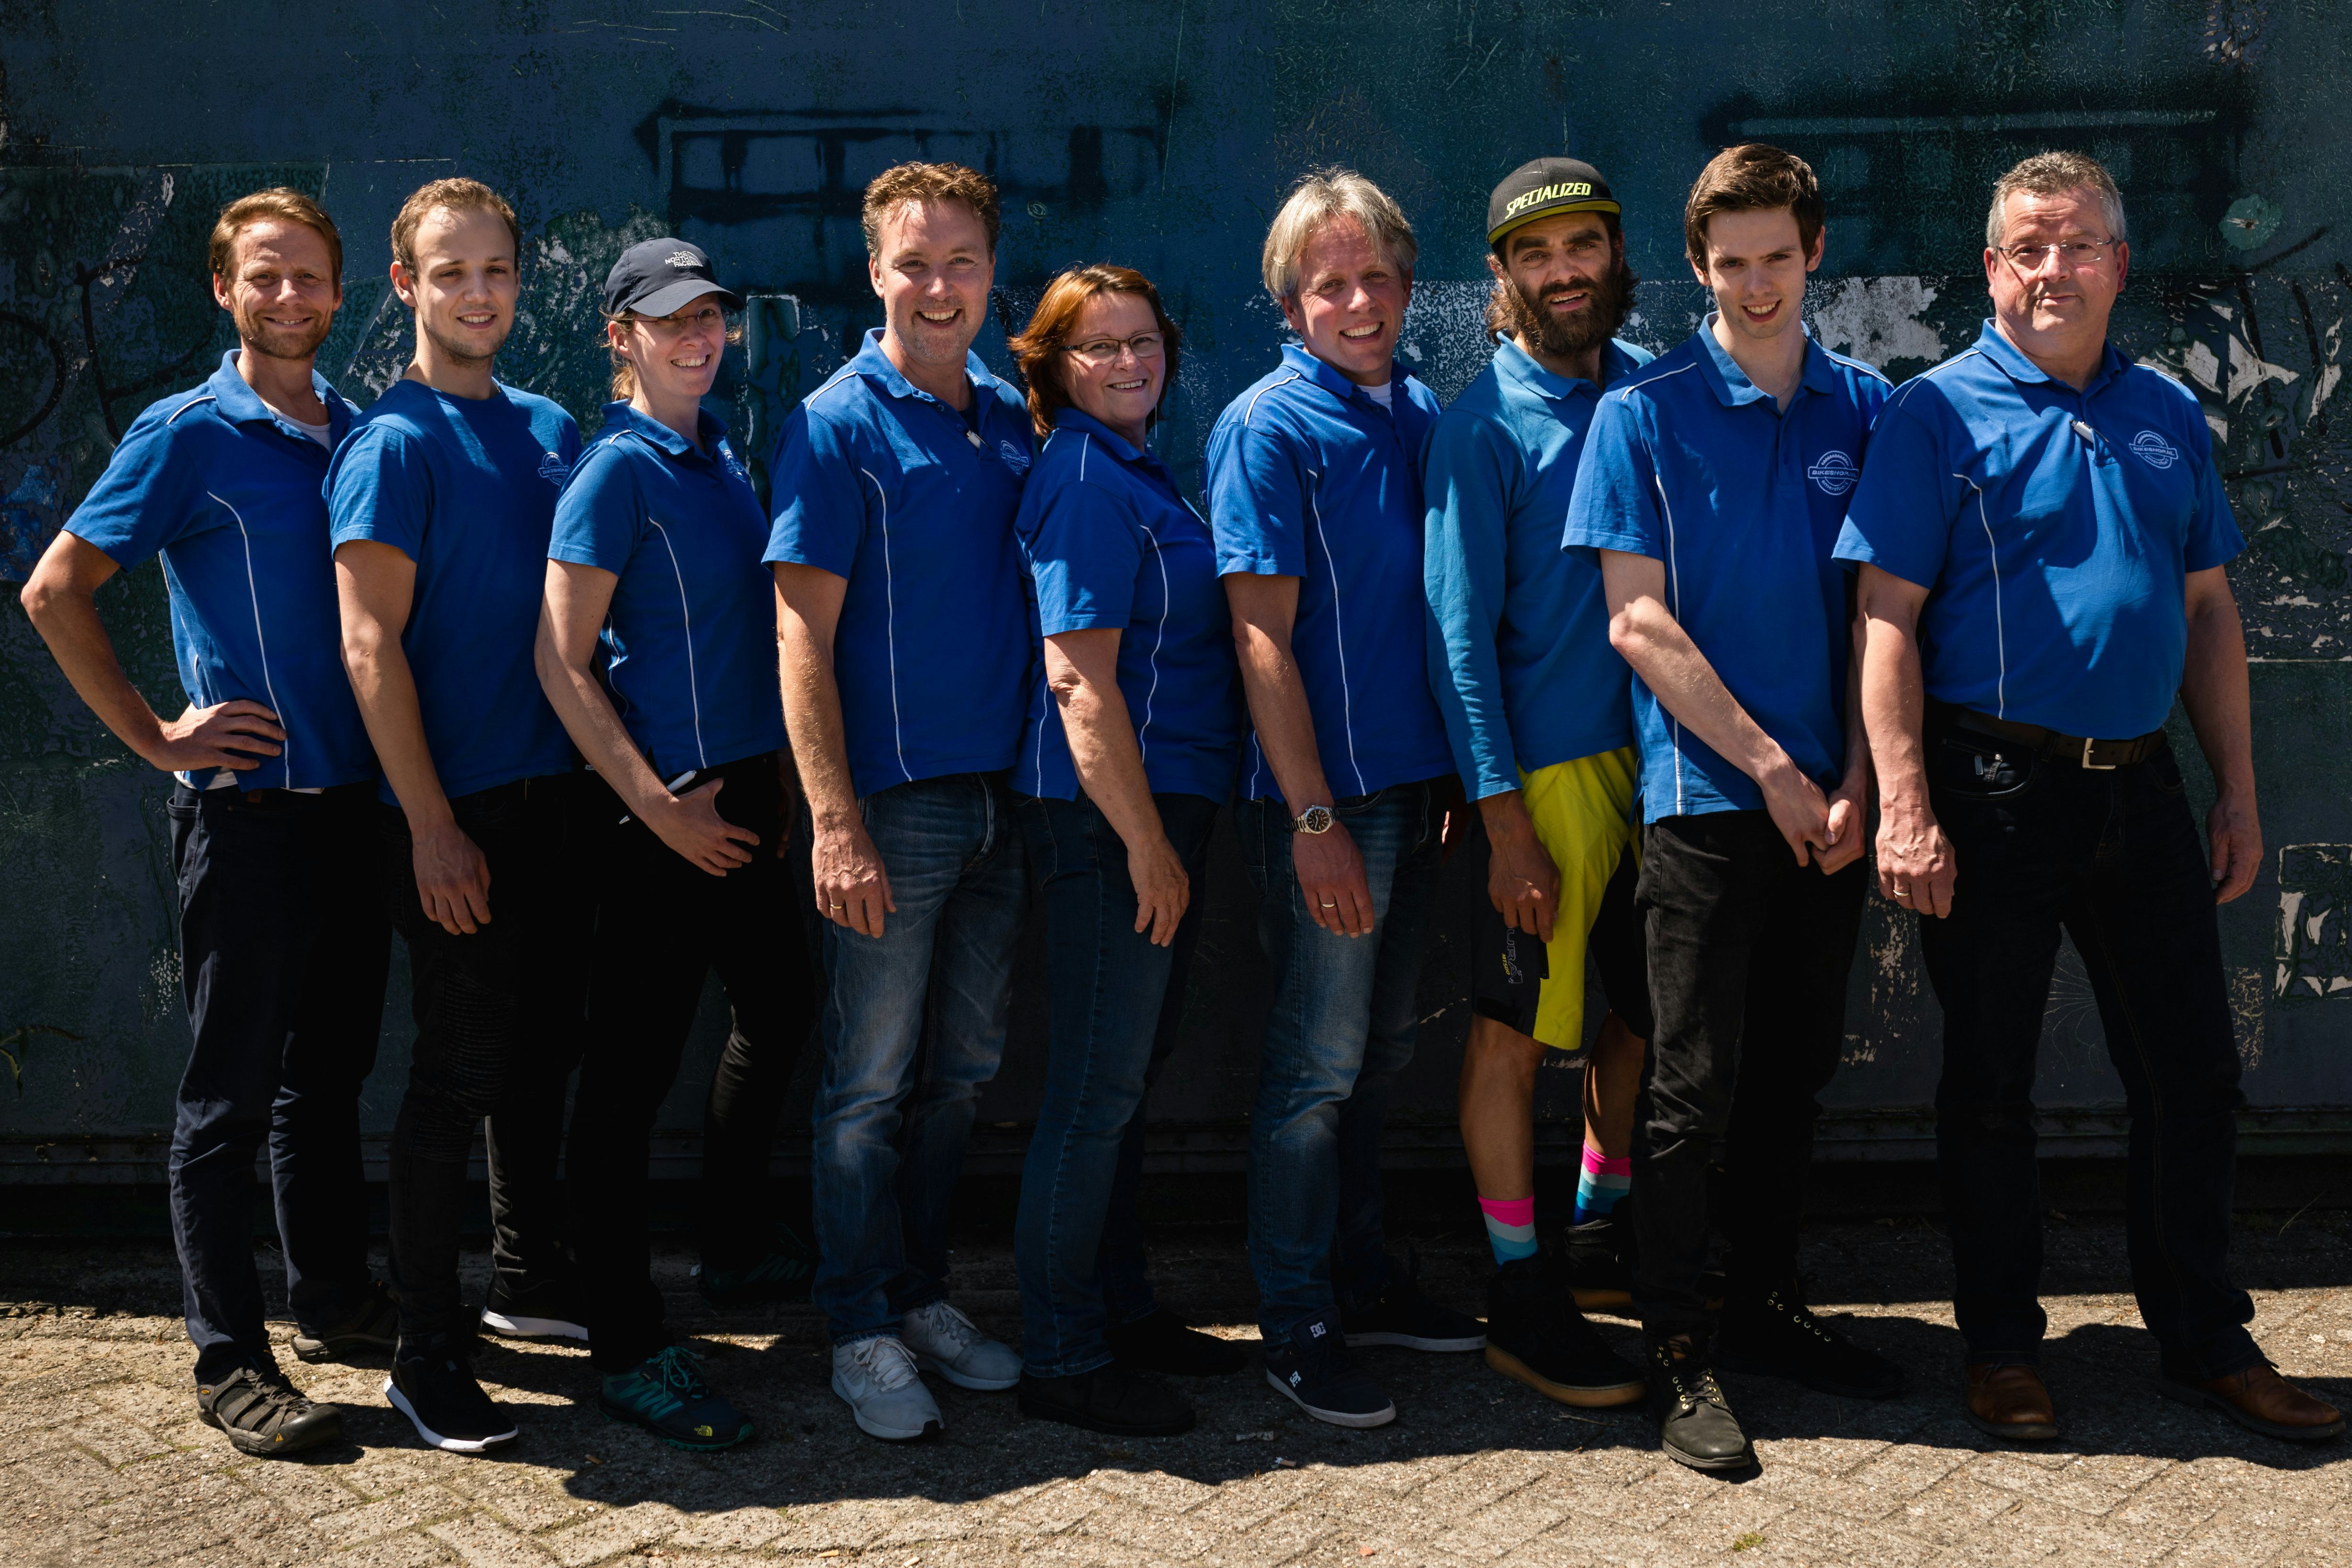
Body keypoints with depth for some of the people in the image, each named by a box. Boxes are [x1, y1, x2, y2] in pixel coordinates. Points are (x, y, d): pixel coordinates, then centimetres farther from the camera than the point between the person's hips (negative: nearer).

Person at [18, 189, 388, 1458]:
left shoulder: (362, 434, 11)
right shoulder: (188, 435, -5)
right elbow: (54, 589, -6)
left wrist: (397, 755, 11)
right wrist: (156, 738, -9)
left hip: (355, 799, 6)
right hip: (246, 807, -6)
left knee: (329, 1070, 16)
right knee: (231, 1091, 1)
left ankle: (336, 1297, 30)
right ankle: (229, 1362, 9)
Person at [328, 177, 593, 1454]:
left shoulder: (551, 429, 13)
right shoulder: (394, 442, -8)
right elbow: (370, 645, -13)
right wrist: (432, 828, -17)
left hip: (557, 794, 7)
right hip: (457, 811, -7)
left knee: (544, 1050, 16)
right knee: (458, 1070, -3)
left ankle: (529, 1279, 32)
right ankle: (426, 1355, 8)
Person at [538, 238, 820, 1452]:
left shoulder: (719, 454, 12)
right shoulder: (614, 472, -12)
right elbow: (562, 664, -15)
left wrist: (771, 776, 17)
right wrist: (661, 807, -18)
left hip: (742, 791, 9)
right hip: (660, 803, -9)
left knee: (778, 1008, 20)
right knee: (631, 1066, -2)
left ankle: (730, 1237, 42)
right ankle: (625, 1350, 6)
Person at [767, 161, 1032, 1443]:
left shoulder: (1013, 421, 11)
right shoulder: (837, 425, -7)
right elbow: (804, 632, -12)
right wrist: (835, 821, -18)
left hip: (1000, 795, 6)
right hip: (893, 799, -6)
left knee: (963, 1069, 14)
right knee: (871, 1080, 2)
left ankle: (923, 1294, 28)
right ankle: (863, 1331, 15)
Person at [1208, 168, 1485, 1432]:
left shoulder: (1420, 413, 11)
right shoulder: (1269, 426, -9)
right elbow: (1262, 635, -14)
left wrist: (1464, 776, 12)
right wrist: (1316, 821, -18)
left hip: (1413, 783, 7)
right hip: (1324, 793, -7)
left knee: (1380, 1048, 16)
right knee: (1320, 1061, -1)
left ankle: (1359, 1278, 30)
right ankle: (1296, 1324, 11)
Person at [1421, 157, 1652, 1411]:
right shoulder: (1483, 425, -6)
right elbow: (1460, 630, -9)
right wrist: (1503, 815, -14)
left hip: (1663, 751, 6)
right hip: (1545, 765, -5)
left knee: (1649, 1010, 16)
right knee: (1512, 1028, 0)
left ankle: (1602, 1230, 36)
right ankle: (1521, 1297, 12)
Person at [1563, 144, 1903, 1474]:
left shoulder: (1866, 408, 8)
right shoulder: (1645, 414, -2)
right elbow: (1640, 624, -7)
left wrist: (1854, 780, -3)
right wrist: (1772, 769, -10)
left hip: (1828, 800, 4)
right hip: (1705, 793, -4)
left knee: (1795, 1070, 13)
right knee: (1694, 1086, -1)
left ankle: (1769, 1306, 27)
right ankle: (1680, 1347, 9)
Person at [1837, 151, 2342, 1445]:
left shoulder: (2167, 414, 12)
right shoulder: (1938, 413, -4)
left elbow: (2209, 611, 15)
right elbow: (1888, 620, -10)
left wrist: (2236, 794, 10)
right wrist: (1906, 811, -17)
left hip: (2141, 788, 5)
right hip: (1997, 789, -5)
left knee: (2192, 1072, 10)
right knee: (1989, 1082, 6)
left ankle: (2206, 1341, 25)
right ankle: (2002, 1347, 21)